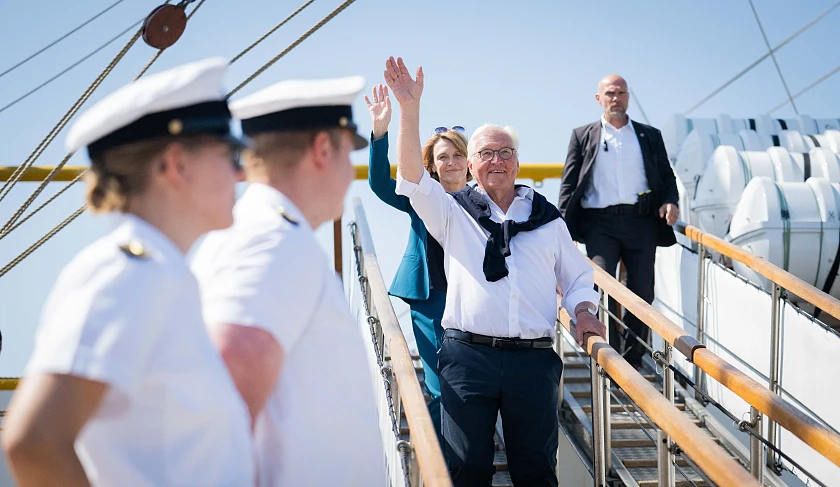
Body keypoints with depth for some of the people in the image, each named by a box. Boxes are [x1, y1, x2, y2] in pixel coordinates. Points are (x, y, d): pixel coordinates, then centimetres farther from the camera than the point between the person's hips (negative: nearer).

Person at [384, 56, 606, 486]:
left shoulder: (547, 218, 16)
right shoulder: (453, 213, 10)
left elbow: (578, 276, 23)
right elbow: (412, 177, -6)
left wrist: (582, 312, 2)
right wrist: (409, 109, -16)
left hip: (534, 358, 1)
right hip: (468, 354, -1)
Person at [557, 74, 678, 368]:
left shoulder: (650, 136, 17)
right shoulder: (583, 136, 13)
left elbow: (667, 177, 19)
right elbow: (569, 185, 9)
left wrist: (670, 201, -4)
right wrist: (564, 228, -3)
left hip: (641, 222, 2)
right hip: (600, 223, -2)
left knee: (642, 293, 0)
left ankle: (633, 360, 12)